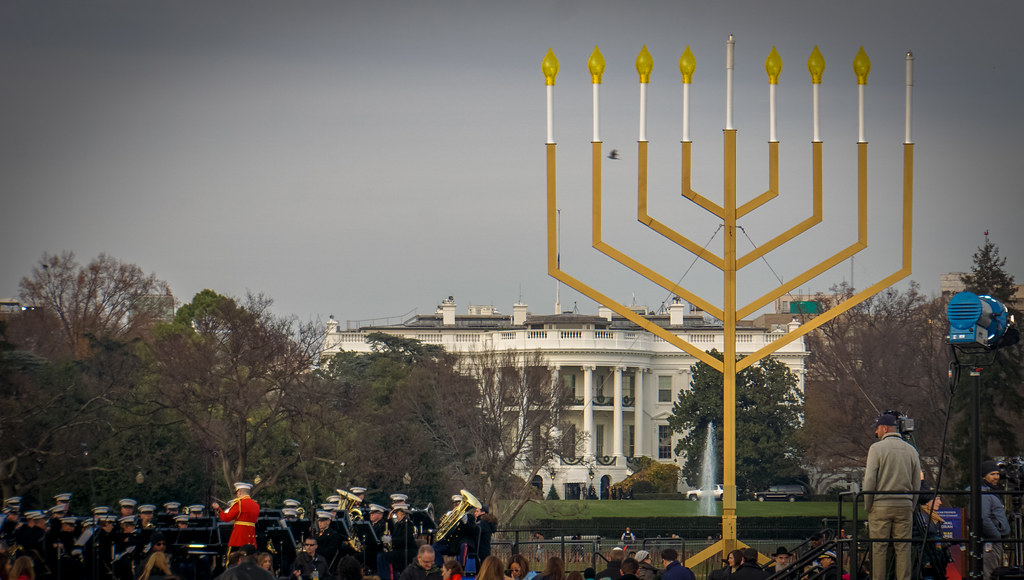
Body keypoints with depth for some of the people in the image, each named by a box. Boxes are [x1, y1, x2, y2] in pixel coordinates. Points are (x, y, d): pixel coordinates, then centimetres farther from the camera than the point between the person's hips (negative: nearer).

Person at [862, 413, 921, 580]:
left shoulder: (877, 448, -4)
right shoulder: (911, 450, 9)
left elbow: (869, 480, -7)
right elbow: (917, 484, 10)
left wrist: (868, 506, 1)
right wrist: (912, 507, 15)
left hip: (880, 505, -4)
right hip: (905, 506, 4)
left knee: (878, 548, -1)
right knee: (903, 548, 5)